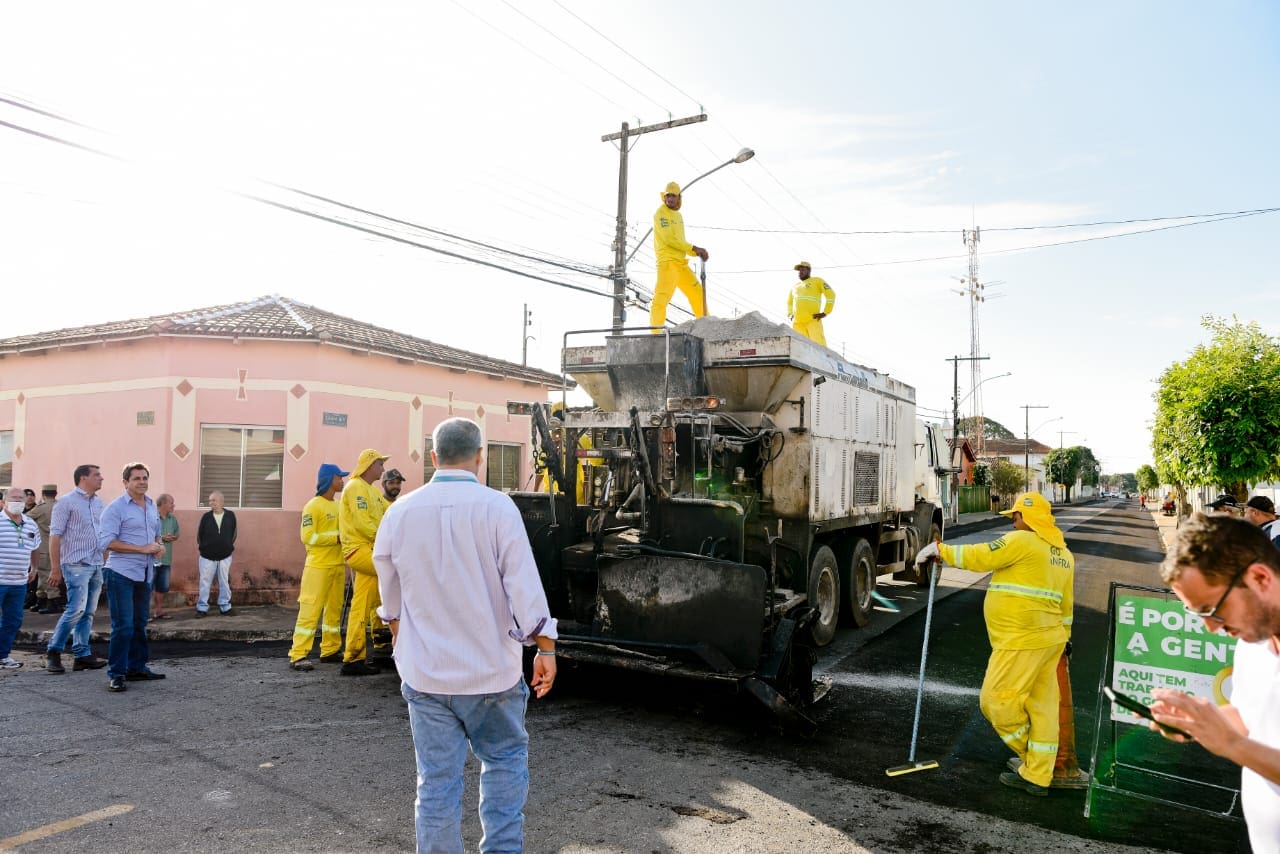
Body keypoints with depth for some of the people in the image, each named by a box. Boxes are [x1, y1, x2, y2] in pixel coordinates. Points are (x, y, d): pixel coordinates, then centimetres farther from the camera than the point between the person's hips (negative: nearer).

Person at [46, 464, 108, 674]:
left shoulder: (98, 502, 14)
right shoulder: (67, 502, -6)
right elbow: (55, 535, -8)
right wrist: (55, 568, -11)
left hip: (97, 565, 7)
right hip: (77, 565, -6)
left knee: (88, 612, 8)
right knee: (76, 609, -10)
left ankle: (82, 654, 13)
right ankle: (53, 652, 5)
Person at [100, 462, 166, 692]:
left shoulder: (152, 506, 14)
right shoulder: (116, 508, -9)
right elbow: (106, 542, -16)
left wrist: (160, 545, 3)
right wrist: (142, 549, -19)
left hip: (144, 574, 7)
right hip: (121, 574, -7)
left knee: (140, 623, 14)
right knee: (123, 625, -7)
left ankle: (137, 668, 24)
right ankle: (115, 674, 2)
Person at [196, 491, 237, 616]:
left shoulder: (230, 516, -2)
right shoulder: (206, 516, -3)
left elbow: (233, 533, 6)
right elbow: (199, 533, 4)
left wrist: (230, 546, 5)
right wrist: (201, 546, 7)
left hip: (225, 556, 0)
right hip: (207, 556, 0)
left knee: (225, 582, 7)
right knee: (205, 582, 5)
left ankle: (225, 607, 16)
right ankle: (202, 607, 13)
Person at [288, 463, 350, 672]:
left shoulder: (338, 505, 13)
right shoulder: (313, 506, -10)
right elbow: (308, 537, -17)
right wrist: (336, 538, -18)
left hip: (337, 565, 8)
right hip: (318, 566, -8)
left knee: (334, 609, 11)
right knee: (310, 610, -8)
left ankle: (330, 650, 19)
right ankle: (298, 655, -5)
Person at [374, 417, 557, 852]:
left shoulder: (401, 511, 0)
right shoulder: (497, 507, -12)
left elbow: (389, 590, 13)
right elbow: (524, 585, -14)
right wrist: (545, 648, -5)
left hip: (424, 670, 3)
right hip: (490, 669, -2)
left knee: (437, 780, 11)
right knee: (505, 761, 16)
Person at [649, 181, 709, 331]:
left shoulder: (678, 215, 21)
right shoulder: (660, 213, -6)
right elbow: (669, 238, -16)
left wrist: (697, 252, 3)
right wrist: (694, 248, -14)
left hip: (681, 263, 9)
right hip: (667, 262, -9)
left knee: (698, 291, 14)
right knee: (662, 296, -18)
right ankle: (656, 331, -18)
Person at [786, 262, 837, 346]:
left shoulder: (817, 281, 11)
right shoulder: (795, 286, 26)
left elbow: (831, 294, 2)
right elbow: (789, 302, 40)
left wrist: (825, 312, -6)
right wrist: (789, 314, 22)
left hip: (812, 320, -5)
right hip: (797, 322, 5)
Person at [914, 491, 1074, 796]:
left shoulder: (1023, 541, -13)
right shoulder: (1063, 553, 15)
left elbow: (978, 557, -16)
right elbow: (1066, 602, 21)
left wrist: (940, 550, -5)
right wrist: (1063, 635, 29)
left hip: (1022, 642, -10)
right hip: (1049, 639, 10)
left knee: (997, 701, 1)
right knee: (1041, 706, 13)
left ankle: (1032, 758, 16)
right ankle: (1037, 776, 21)